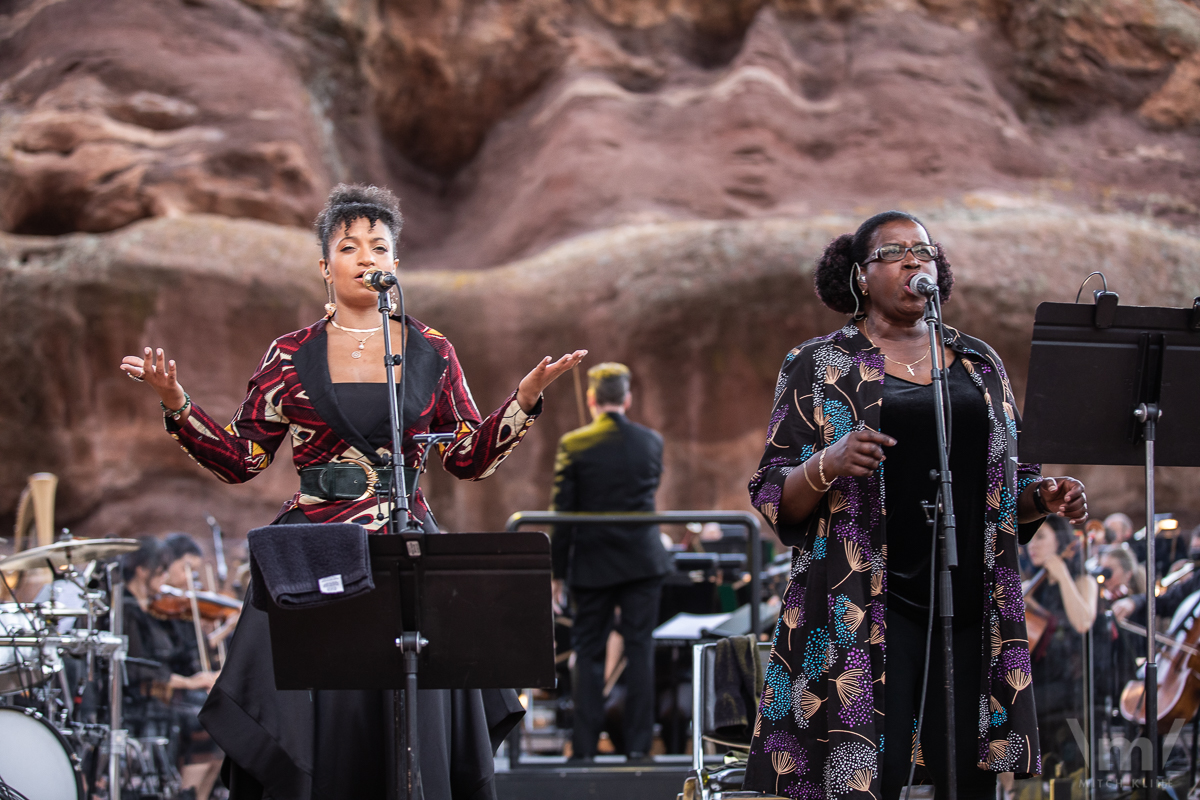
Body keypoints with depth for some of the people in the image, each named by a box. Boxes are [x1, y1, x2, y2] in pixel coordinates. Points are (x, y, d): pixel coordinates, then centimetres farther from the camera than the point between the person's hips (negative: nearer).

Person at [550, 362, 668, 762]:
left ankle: (584, 747, 3)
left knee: (588, 652, 5)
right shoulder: (651, 442, 1)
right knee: (639, 649, 4)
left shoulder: (573, 446, -8)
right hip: (643, 560, 2)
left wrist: (557, 572, 0)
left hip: (593, 563, -2)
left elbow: (562, 514, -7)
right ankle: (638, 744, 2)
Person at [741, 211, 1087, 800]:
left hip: (969, 606, 4)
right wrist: (828, 464, -18)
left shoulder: (978, 363, 17)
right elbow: (773, 500, 2)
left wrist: (1043, 496, 0)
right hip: (863, 611, -3)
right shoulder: (817, 366, 6)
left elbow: (1008, 482, 22)